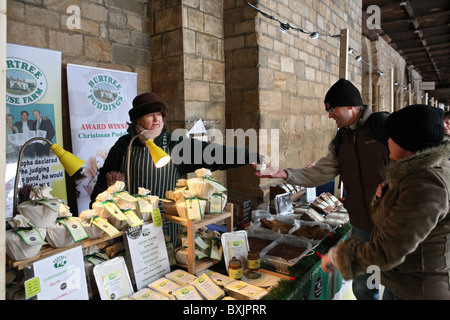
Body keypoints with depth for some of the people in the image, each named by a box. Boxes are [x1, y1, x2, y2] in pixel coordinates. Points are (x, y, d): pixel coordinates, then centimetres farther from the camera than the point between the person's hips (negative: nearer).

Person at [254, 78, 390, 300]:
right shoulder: (339, 142, 8)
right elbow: (317, 174, 1)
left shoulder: (384, 124, -9)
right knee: (362, 288, 16)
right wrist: (283, 174, -11)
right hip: (362, 227, 5)